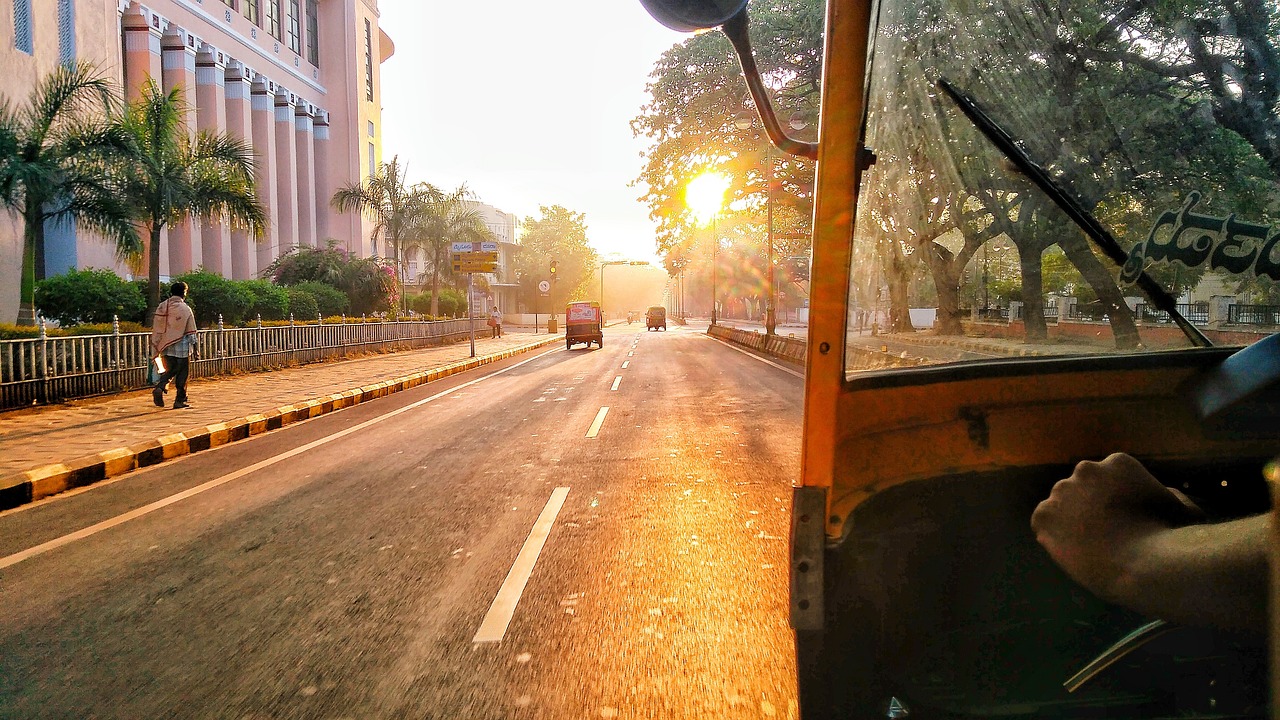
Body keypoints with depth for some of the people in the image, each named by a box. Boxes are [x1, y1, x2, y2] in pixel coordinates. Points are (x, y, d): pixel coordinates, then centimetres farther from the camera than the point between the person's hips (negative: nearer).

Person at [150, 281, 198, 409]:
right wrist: (194, 348, 1)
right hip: (181, 348, -4)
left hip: (165, 347, 4)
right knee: (182, 374, 6)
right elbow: (191, 332, -6)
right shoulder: (185, 309, -8)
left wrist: (155, 350, 13)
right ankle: (179, 401, 9)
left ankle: (159, 387, -9)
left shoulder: (162, 307, 4)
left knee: (170, 371, 17)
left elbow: (156, 330, 7)